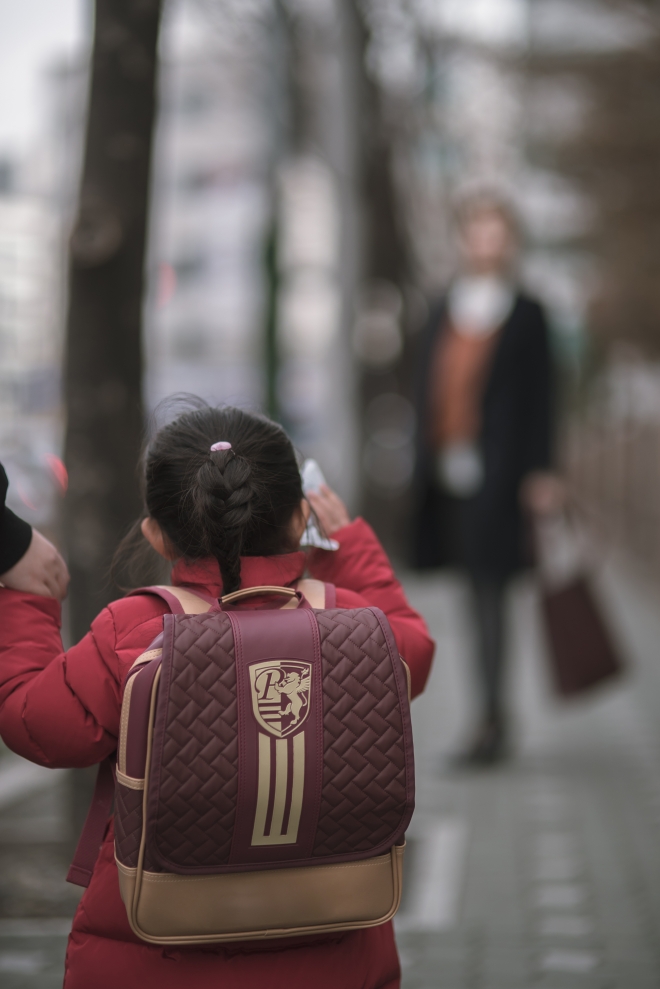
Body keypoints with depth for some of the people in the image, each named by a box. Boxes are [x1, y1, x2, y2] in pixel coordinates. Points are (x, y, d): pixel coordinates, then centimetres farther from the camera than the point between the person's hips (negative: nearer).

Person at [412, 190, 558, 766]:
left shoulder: (527, 315, -1)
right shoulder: (444, 313, 14)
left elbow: (540, 396, -3)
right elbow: (429, 389, 16)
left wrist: (539, 473, -9)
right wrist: (427, 461, 12)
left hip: (496, 474, -5)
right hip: (449, 475, 5)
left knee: (489, 591, -9)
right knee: (475, 592, 11)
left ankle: (490, 723, -7)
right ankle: (494, 718, 22)